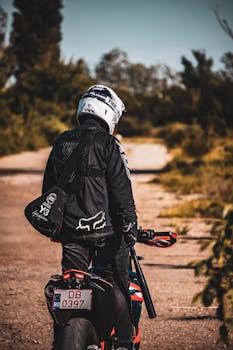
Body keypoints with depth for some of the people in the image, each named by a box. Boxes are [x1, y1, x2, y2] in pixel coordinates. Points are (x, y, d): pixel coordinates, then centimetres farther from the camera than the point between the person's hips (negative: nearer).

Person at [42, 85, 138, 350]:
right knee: (116, 288, 2)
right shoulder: (107, 144, -8)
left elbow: (49, 187, 18)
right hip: (105, 229, -5)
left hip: (70, 230, 5)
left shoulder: (61, 143, 11)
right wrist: (129, 223, -13)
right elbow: (121, 187, -14)